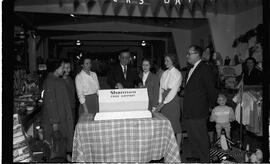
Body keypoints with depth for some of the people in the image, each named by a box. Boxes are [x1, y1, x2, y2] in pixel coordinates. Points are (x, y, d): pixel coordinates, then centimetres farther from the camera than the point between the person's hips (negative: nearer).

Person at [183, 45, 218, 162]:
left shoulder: (205, 69, -14)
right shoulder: (191, 70, 15)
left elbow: (211, 89, -11)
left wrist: (211, 105, -3)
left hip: (198, 110, -9)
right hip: (188, 111, 9)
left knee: (201, 137, 2)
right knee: (192, 135, 18)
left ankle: (204, 159, 16)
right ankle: (196, 156, 33)